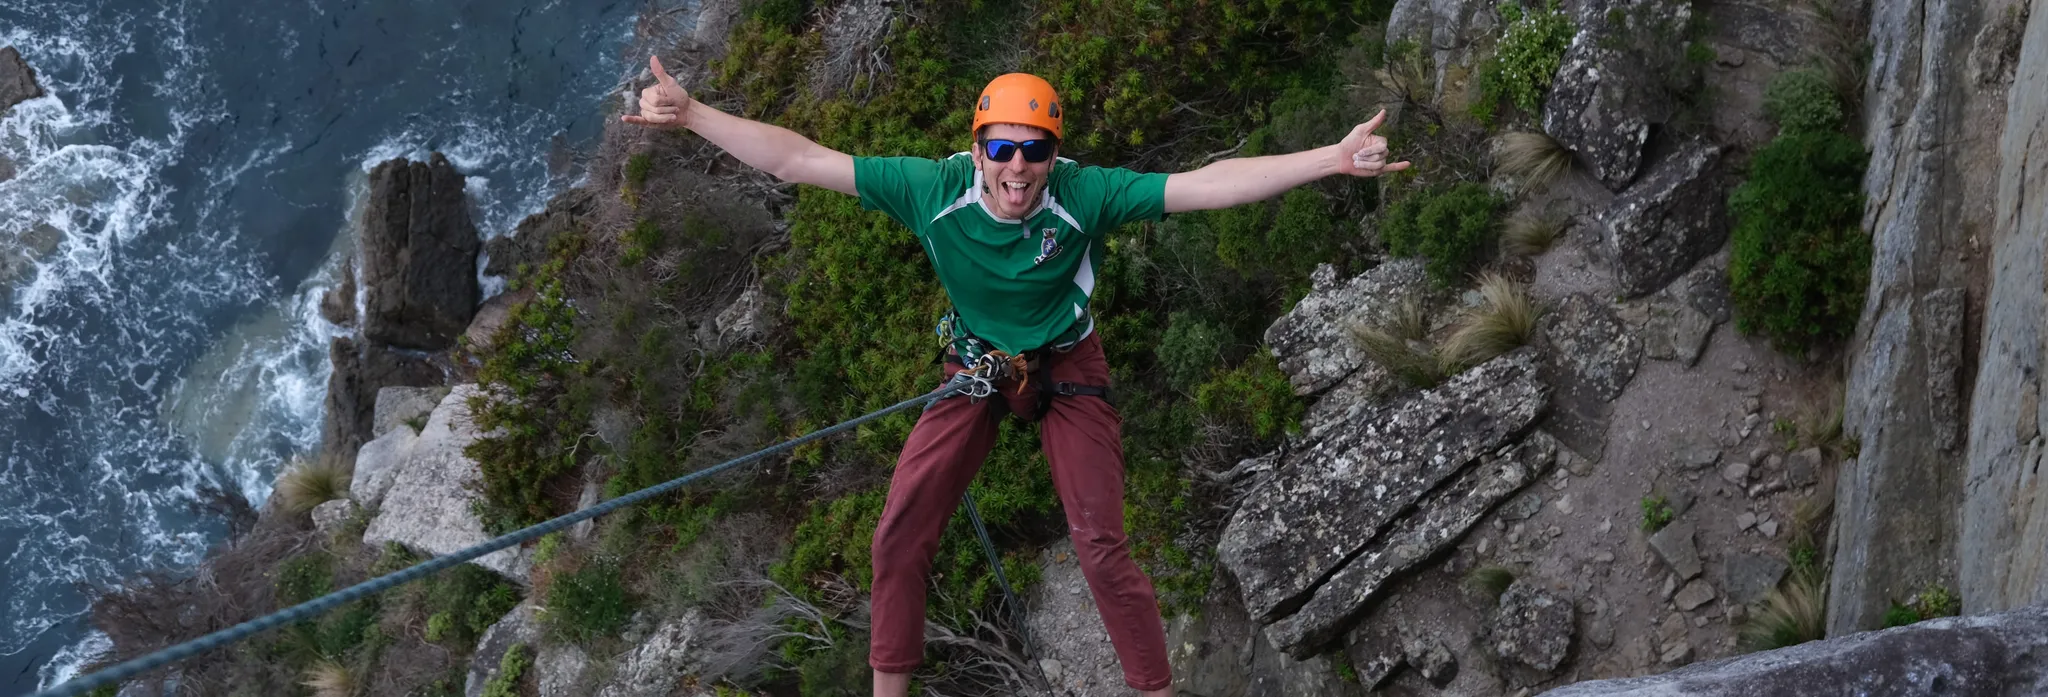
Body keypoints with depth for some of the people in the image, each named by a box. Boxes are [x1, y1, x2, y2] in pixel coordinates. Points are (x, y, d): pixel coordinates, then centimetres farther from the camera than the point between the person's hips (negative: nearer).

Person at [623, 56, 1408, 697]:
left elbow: (1209, 184, -33)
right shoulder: (933, 189, -24)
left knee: (1101, 548, -6)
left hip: (1068, 370, -2)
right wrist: (691, 113, -28)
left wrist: (1333, 159, -42)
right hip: (976, 368, 2)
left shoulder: (1086, 195, -28)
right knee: (900, 531, -2)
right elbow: (798, 159, -22)